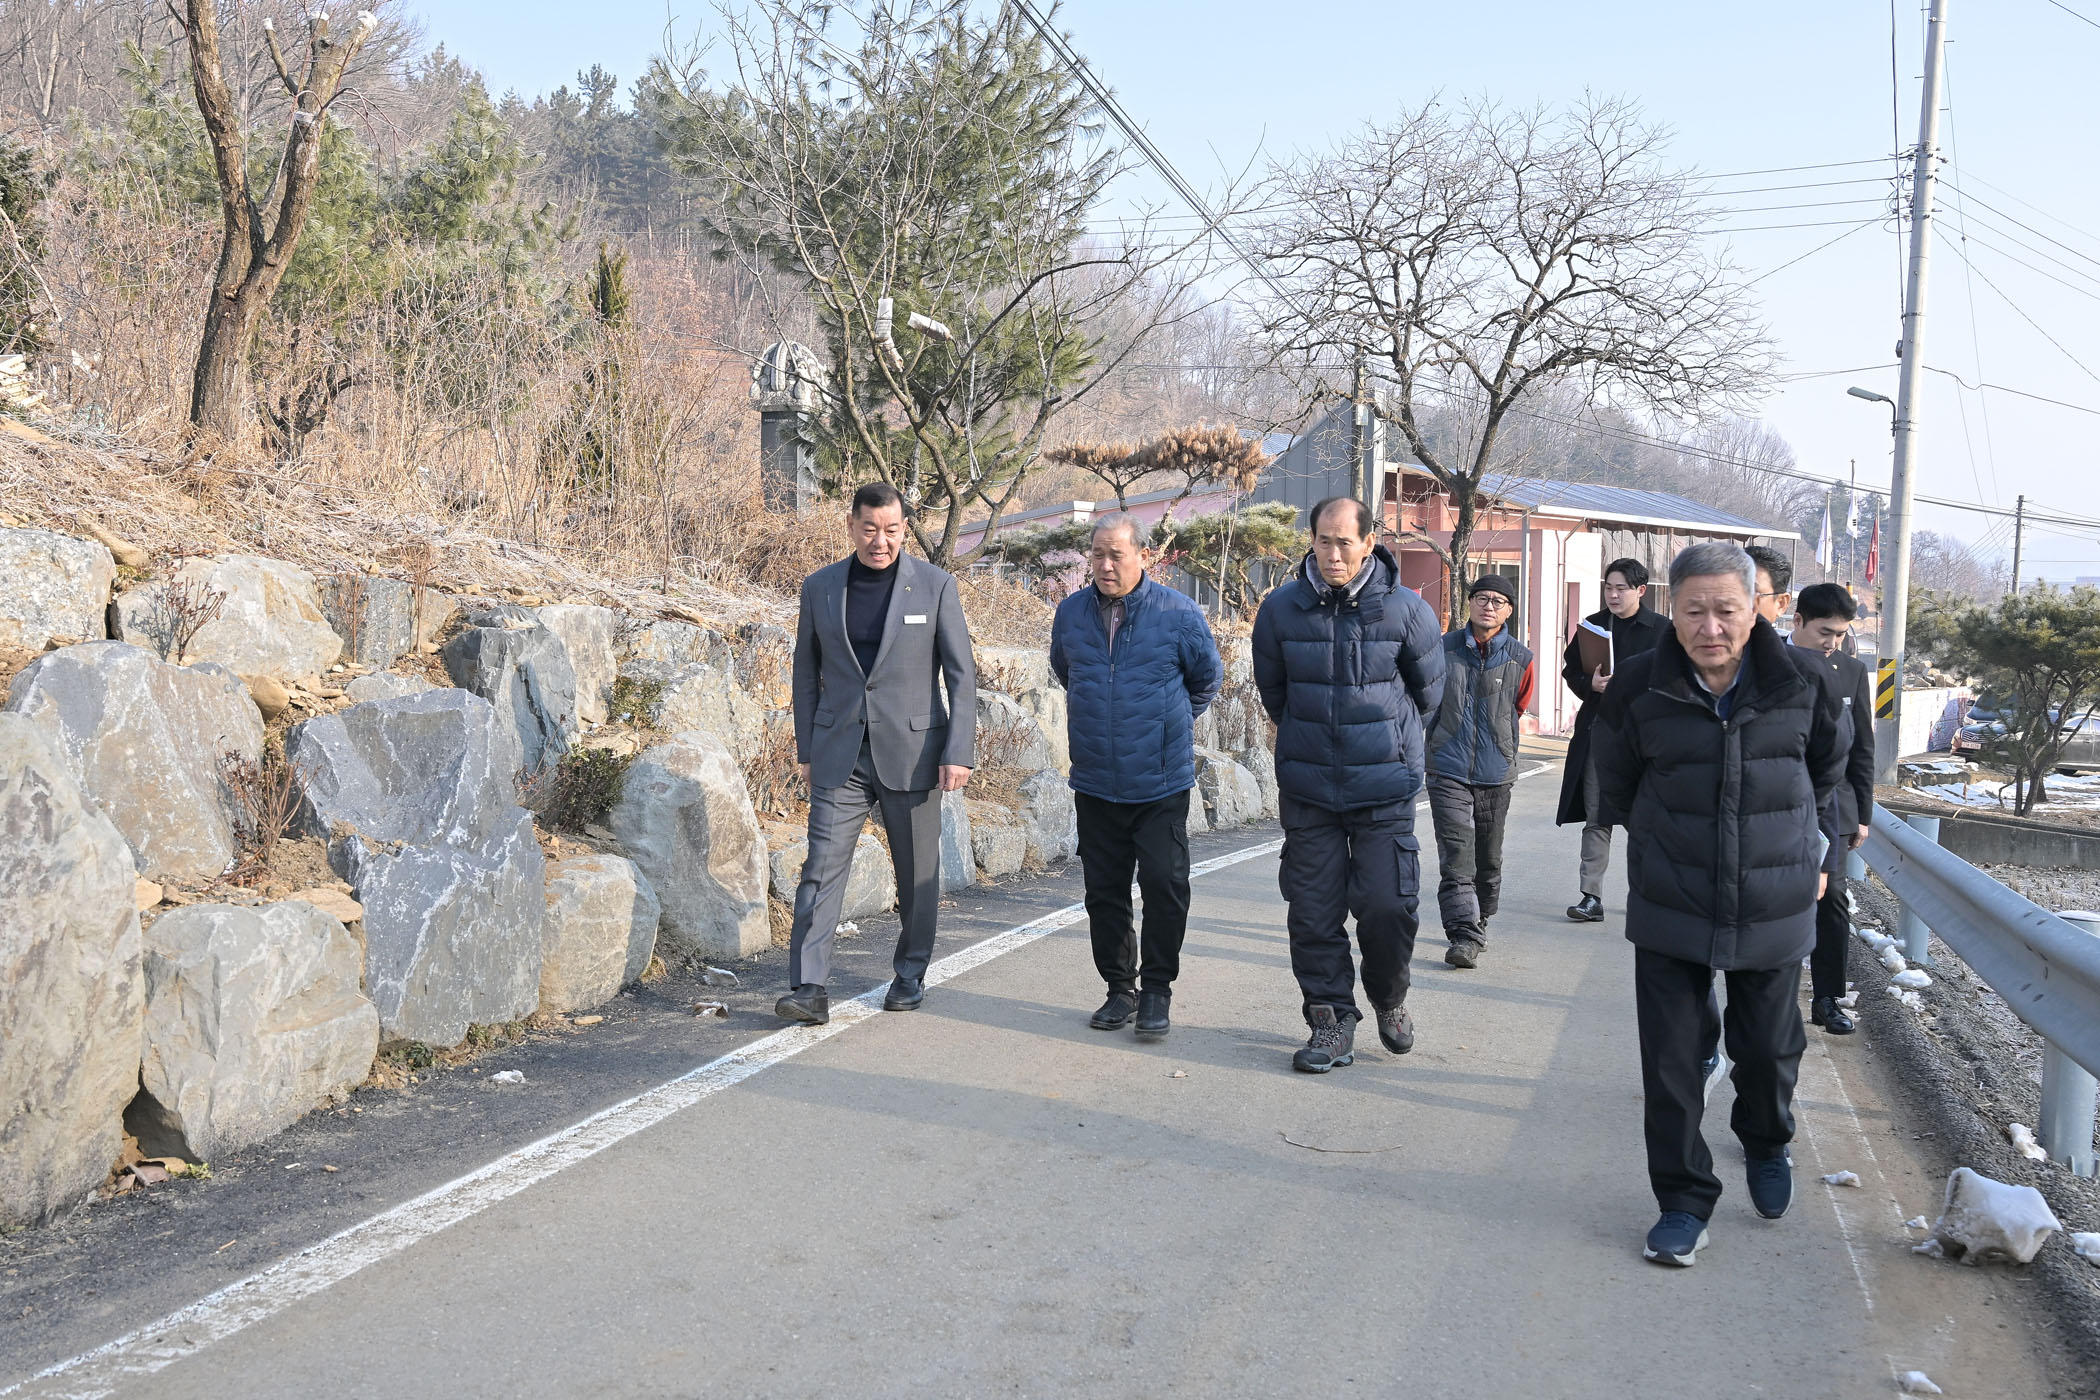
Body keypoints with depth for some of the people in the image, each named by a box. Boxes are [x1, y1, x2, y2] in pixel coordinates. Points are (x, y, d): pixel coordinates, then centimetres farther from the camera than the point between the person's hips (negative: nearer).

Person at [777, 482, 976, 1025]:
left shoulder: (935, 586, -1)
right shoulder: (819, 587, 5)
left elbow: (961, 673, -2)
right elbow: (806, 671, 12)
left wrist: (958, 751, -9)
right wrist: (805, 750, 9)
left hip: (912, 751, -1)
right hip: (840, 754, 1)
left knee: (917, 873, 8)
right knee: (823, 865, -7)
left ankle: (910, 976, 25)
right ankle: (808, 987, -6)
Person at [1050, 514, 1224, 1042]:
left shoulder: (1179, 613, -7)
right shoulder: (1071, 612, 3)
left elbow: (1207, 678, 9)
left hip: (1161, 783, -3)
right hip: (1095, 782, 3)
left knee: (1165, 886, -4)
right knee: (1104, 890, 8)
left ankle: (1156, 988, 12)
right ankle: (1120, 988, 22)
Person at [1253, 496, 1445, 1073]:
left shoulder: (1406, 609, -7)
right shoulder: (1281, 608, -3)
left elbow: (1427, 691, 10)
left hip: (1385, 787, -1)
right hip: (1307, 787, 2)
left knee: (1387, 904, -4)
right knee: (1314, 911, 2)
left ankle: (1389, 998, 24)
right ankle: (1332, 1020, 18)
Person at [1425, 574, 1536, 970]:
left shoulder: (1520, 660, 2)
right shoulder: (1443, 650, -1)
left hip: (1496, 774, 2)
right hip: (1448, 771, -2)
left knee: (1488, 859, 12)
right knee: (1456, 855, -11)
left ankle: (1479, 921, 32)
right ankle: (1464, 936, -13)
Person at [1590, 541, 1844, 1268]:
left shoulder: (1799, 680, -9)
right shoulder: (1639, 687, -11)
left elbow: (1826, 769, 13)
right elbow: (1616, 787, 8)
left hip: (1773, 905, 1)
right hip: (1671, 908, -1)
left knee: (1769, 1049, 14)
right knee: (1671, 1057, 0)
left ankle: (1766, 1144, 45)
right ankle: (1684, 1198, 17)